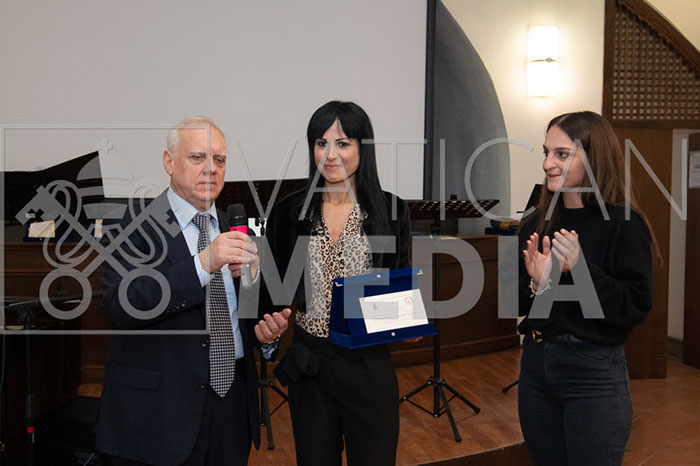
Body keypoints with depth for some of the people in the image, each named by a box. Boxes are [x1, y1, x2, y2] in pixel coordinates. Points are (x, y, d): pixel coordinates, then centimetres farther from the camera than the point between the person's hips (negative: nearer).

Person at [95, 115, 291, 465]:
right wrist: (203, 264, -29)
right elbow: (118, 306, -22)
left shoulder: (234, 229, 10)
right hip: (159, 409, -5)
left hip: (233, 399, 5)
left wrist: (264, 328, -2)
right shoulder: (136, 226, -7)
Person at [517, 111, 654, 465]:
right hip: (536, 366, 5)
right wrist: (536, 284, -14)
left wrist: (580, 268, -25)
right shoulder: (534, 225, 4)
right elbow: (516, 306, 6)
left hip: (595, 372, -5)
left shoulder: (623, 225, -10)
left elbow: (637, 307, -15)